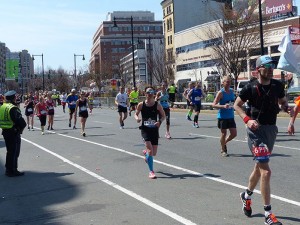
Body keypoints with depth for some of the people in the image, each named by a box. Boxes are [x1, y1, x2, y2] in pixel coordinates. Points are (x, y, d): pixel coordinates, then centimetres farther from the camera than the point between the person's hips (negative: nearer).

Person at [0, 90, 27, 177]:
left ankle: (8, 169, 28)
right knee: (14, 152, 1)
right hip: (14, 132, -8)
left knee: (9, 151, 20)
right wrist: (22, 126, -3)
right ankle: (13, 171, 6)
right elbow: (20, 121, -24)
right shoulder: (13, 108, -20)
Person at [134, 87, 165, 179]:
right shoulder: (141, 105, -4)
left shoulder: (157, 105, -3)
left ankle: (146, 153, 44)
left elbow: (163, 115, 6)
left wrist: (160, 121, -14)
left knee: (154, 153, 5)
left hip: (154, 129, 2)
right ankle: (151, 171, -4)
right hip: (145, 129, -2)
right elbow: (136, 114, 8)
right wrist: (137, 118, -15)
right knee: (150, 150, -16)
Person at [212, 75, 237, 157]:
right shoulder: (221, 93, -12)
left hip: (231, 116, 6)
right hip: (222, 117, -6)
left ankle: (224, 143, 31)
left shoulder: (232, 91, 8)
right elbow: (214, 104, -18)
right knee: (224, 133, 3)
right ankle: (223, 150, 19)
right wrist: (223, 106, -31)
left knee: (234, 133, 5)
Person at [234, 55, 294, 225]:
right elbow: (237, 105, -2)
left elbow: (283, 101, 16)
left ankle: (247, 195, 45)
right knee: (266, 171, -13)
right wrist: (247, 120, -18)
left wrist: (288, 109, -7)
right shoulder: (251, 88, -11)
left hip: (272, 128, 6)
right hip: (257, 130, -6)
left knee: (259, 166, 21)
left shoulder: (277, 85, 2)